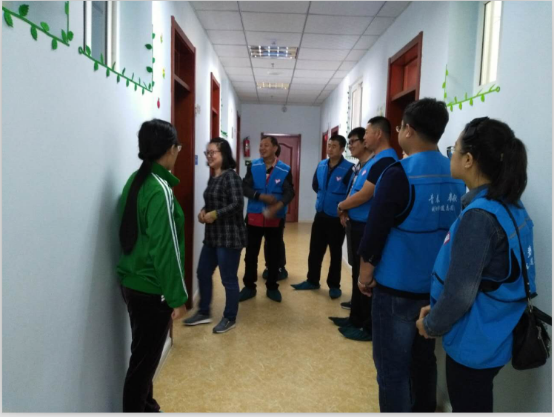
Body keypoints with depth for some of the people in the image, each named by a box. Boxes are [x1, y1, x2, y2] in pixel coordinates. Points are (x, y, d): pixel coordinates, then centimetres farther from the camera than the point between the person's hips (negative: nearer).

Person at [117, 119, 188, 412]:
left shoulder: (135, 181, 5)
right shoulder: (161, 190, -21)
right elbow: (165, 249, -22)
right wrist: (177, 297, -16)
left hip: (132, 282, 9)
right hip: (151, 290, -9)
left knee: (143, 354, 22)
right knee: (144, 359, 6)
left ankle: (146, 408, 39)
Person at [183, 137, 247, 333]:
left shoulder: (231, 176, -15)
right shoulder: (212, 178, 12)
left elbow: (237, 204, -22)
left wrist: (215, 214, -19)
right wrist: (203, 211, 1)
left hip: (229, 236, -9)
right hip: (212, 235, 9)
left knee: (228, 279, 3)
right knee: (203, 273, 16)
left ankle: (230, 318, 22)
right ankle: (204, 313, 34)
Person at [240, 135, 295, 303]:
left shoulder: (285, 170, -3)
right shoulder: (253, 166, 1)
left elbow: (289, 192, -11)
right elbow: (244, 187, -5)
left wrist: (278, 206, -29)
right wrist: (260, 196, -22)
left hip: (276, 219, -1)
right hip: (254, 217, 1)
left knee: (274, 255, 10)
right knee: (251, 254, 8)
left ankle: (272, 287, 26)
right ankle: (249, 286, 23)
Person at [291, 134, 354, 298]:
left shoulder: (349, 168, -17)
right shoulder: (321, 165, 3)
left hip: (337, 217, -6)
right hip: (320, 215, 6)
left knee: (335, 253, 9)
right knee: (315, 250, 13)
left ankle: (334, 285, 23)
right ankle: (312, 281, 29)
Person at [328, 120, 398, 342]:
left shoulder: (385, 160, -19)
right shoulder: (373, 159, 15)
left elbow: (364, 195, -22)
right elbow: (357, 190, 18)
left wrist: (342, 205, -4)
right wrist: (346, 208, 0)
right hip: (359, 224, 10)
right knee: (358, 274, 18)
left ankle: (370, 327, 14)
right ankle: (356, 318, 32)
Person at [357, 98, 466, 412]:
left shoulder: (399, 173, -18)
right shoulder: (457, 176, 1)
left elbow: (376, 228, -16)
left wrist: (366, 271, -1)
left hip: (397, 287, -6)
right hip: (437, 286, 7)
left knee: (392, 367, 6)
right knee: (424, 359, 21)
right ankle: (424, 411, 37)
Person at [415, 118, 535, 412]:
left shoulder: (479, 215, -27)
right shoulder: (510, 208, 1)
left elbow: (460, 292, -24)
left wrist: (431, 324, -7)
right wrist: (436, 310, 10)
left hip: (474, 344, -8)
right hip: (493, 338, 8)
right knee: (476, 406, 25)